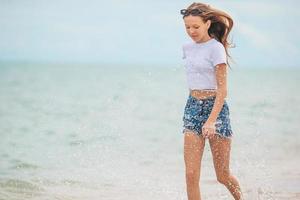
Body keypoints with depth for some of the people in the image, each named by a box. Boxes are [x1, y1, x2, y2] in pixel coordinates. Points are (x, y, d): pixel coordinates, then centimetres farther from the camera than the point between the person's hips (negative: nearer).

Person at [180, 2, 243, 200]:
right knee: (191, 174, -7)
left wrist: (211, 121, -23)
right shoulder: (187, 47, 10)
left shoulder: (216, 48, -10)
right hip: (192, 108, 5)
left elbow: (222, 90, -14)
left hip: (215, 108, -5)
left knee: (223, 175, 5)